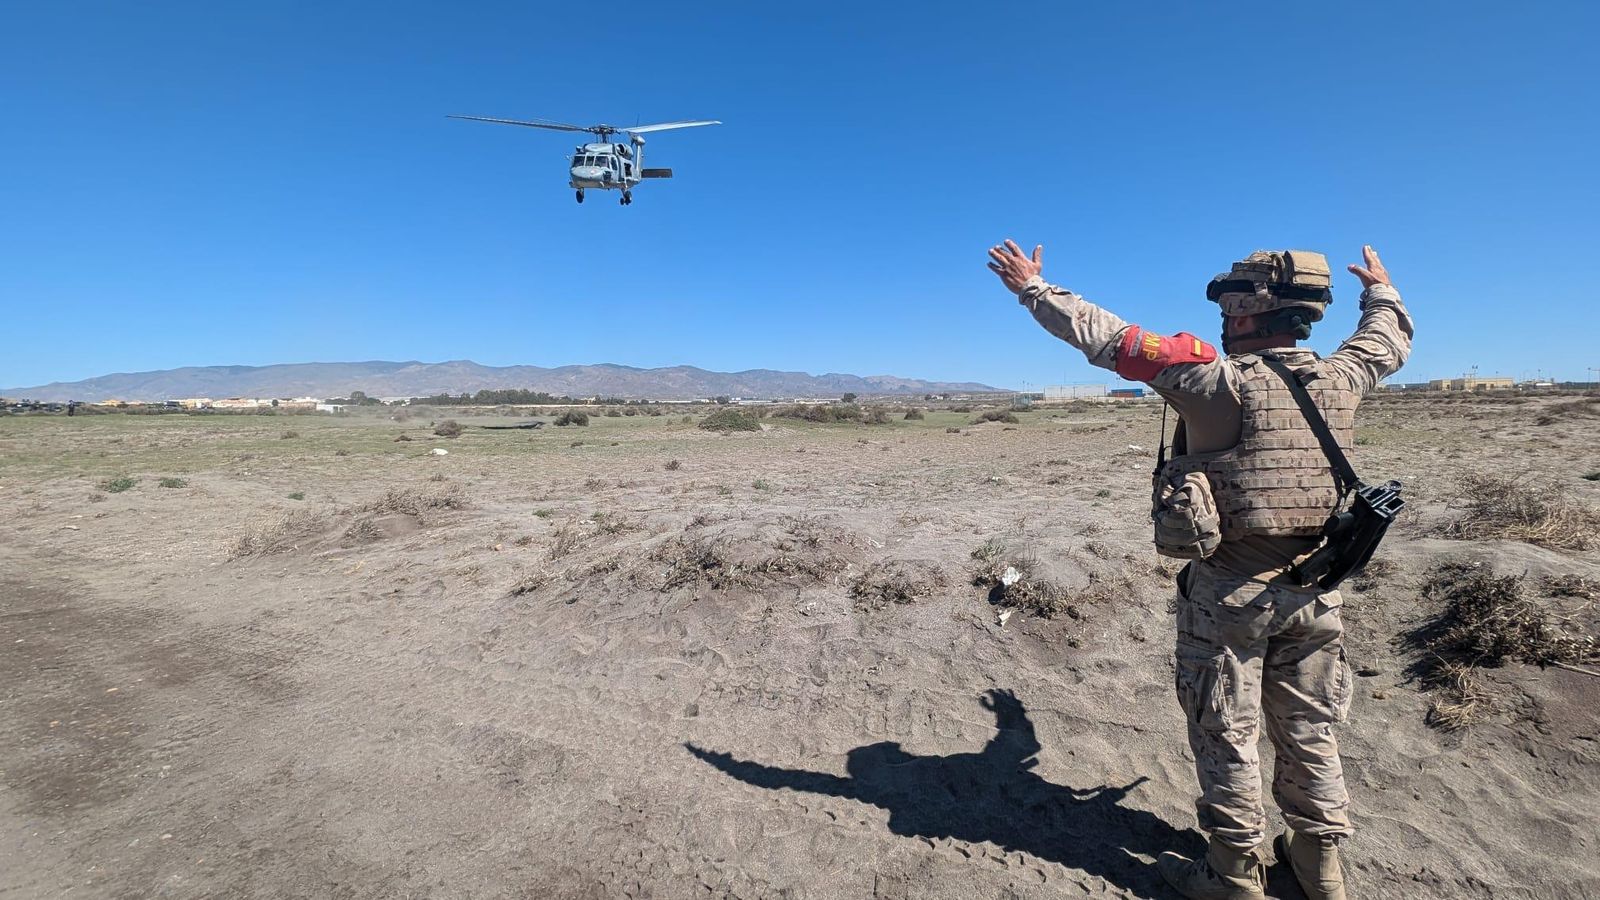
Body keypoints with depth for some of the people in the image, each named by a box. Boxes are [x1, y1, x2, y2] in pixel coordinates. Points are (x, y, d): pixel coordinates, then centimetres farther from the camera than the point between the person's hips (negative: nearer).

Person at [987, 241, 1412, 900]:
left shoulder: (1217, 380, -17)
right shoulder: (1340, 379, 0)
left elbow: (1105, 337, -15)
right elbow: (1390, 339, 23)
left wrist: (1032, 288, -5)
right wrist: (1380, 289, 44)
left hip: (1228, 591, -6)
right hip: (1312, 588, 6)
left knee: (1226, 737, 10)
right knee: (1310, 733, 20)